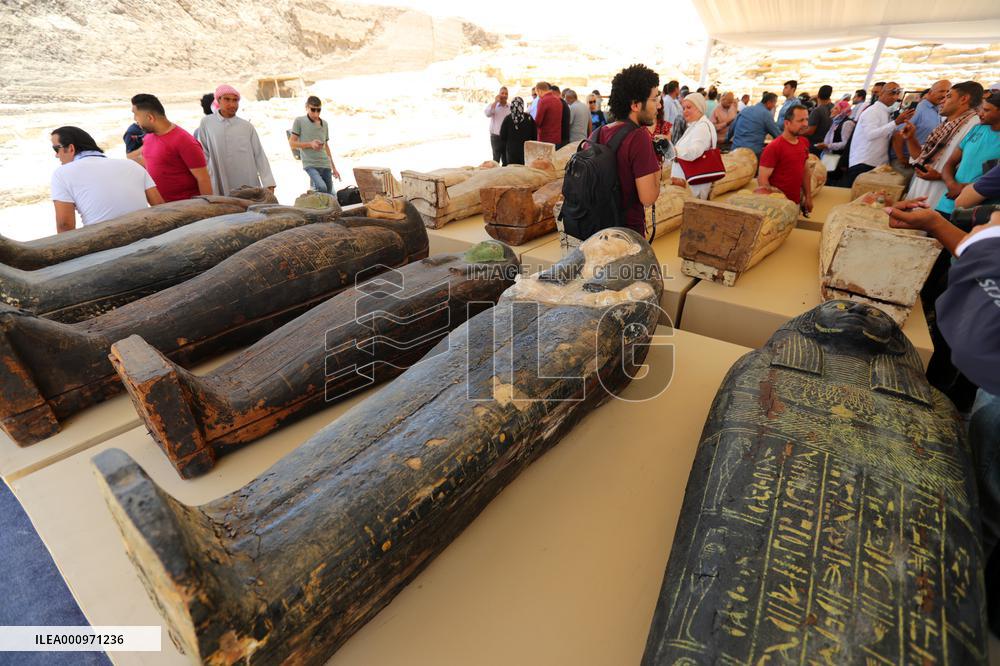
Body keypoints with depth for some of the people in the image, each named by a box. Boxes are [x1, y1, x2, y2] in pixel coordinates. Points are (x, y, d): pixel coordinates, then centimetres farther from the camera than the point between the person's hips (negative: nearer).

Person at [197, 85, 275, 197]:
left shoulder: (247, 126, 4)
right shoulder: (206, 123, 5)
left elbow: (259, 155, 4)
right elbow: (204, 154, 8)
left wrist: (268, 183, -4)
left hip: (249, 189, 0)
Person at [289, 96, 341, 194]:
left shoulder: (325, 124, 17)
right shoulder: (299, 121, 2)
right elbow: (292, 143, 1)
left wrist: (334, 168, 22)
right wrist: (310, 144, -15)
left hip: (325, 165, 6)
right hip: (310, 164, -5)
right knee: (322, 187, -31)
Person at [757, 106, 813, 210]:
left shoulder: (804, 142, 6)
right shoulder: (774, 147, -16)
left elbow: (805, 171, 15)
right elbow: (762, 179, -19)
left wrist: (808, 197, 13)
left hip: (797, 202, 9)